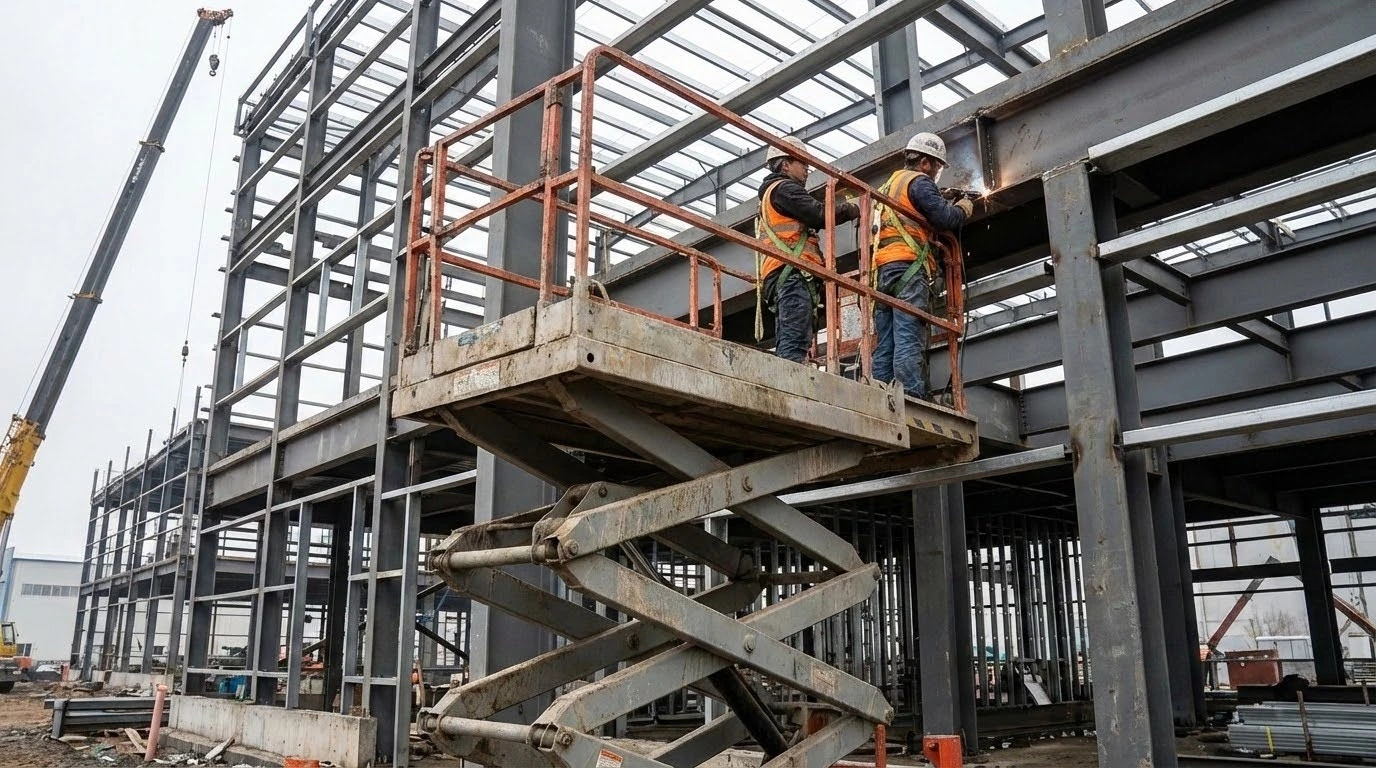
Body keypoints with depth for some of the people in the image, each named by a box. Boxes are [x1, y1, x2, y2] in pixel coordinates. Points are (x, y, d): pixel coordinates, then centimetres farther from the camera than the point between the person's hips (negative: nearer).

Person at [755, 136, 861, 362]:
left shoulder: (769, 195, 35)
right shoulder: (783, 188, 2)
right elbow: (820, 214, -10)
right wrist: (856, 208, 1)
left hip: (782, 278, 10)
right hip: (793, 275, -10)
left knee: (786, 347, 1)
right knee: (794, 345, -21)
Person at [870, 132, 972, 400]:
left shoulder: (887, 186, 31)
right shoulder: (918, 182, 4)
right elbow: (945, 218, -7)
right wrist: (964, 207, 13)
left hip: (881, 269, 8)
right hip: (908, 267, -8)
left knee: (885, 344, 0)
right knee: (909, 338, -18)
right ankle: (912, 398, -26)